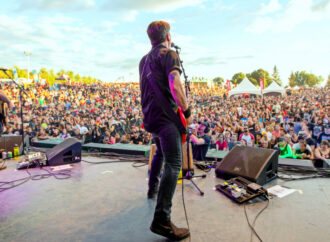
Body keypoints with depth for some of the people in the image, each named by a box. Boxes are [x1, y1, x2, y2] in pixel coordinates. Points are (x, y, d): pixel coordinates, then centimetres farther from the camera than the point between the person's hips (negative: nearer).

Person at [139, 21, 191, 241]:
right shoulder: (169, 54, -6)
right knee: (173, 164, -13)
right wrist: (187, 111, -11)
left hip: (149, 116, 9)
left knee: (161, 152, 30)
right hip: (165, 115, -9)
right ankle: (162, 220, -17)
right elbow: (175, 85, -21)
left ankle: (153, 187, 44)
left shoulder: (144, 60, 19)